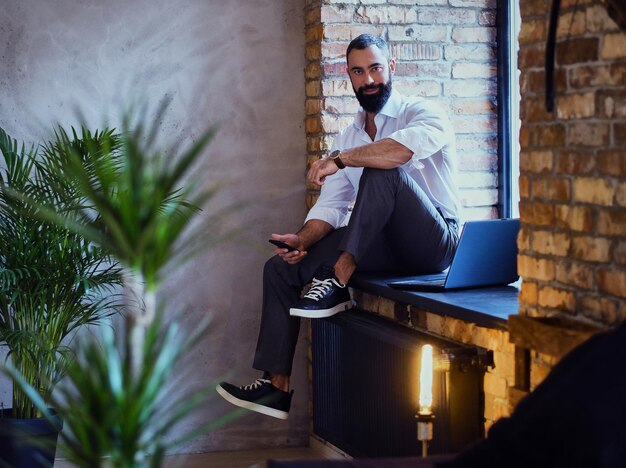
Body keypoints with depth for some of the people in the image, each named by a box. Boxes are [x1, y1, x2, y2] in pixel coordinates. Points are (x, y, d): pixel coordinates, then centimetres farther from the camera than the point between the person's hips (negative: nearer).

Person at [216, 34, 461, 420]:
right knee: (282, 267, -3)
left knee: (382, 171, -32)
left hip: (434, 242, -7)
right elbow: (330, 205, 9)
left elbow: (411, 145, -32)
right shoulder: (350, 138, 15)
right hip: (381, 246, 7)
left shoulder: (424, 113, -6)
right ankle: (278, 386, -4)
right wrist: (303, 240, -11)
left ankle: (337, 283, -28)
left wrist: (340, 159, -25)